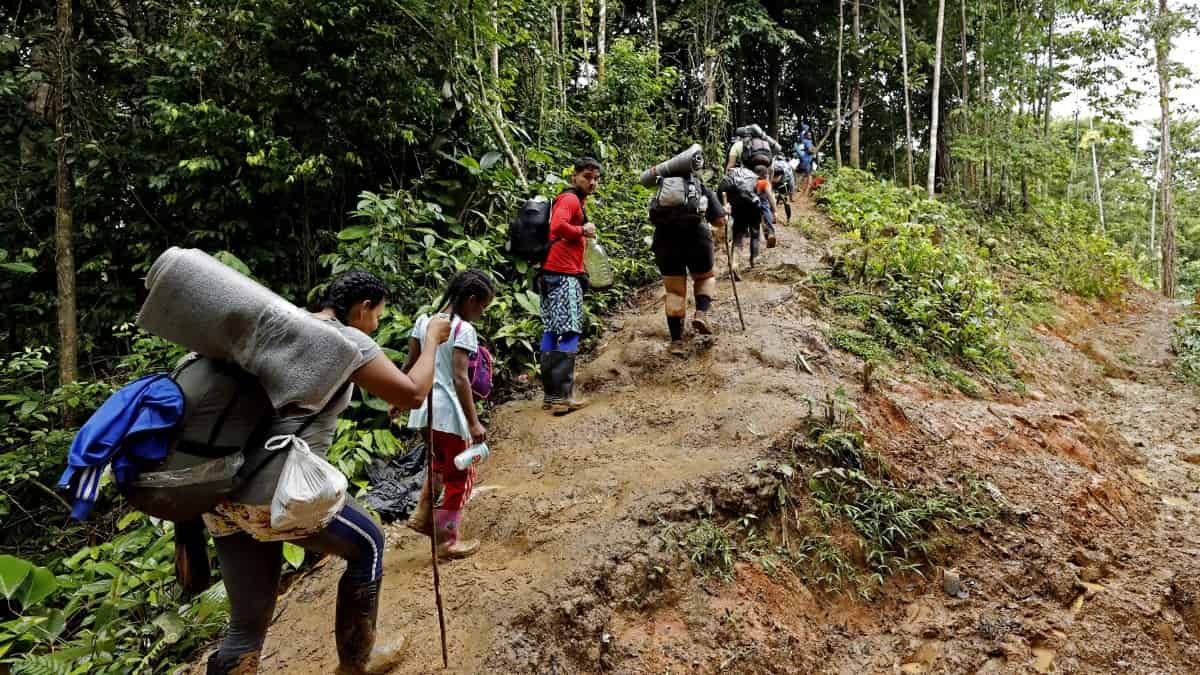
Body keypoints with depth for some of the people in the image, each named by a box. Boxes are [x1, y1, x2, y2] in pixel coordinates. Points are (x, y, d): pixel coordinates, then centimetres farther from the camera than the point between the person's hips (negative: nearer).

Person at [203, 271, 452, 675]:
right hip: (279, 494, -7)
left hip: (222, 493, 8)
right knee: (368, 545, 20)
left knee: (248, 626, 17)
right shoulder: (348, 339, -6)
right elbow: (412, 394, -5)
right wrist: (432, 339, 8)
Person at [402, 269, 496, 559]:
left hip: (425, 408, 7)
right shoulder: (464, 329, -15)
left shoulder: (424, 320, 6)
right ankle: (448, 540, 17)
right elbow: (460, 378, -21)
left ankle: (423, 516, 32)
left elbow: (410, 365, 10)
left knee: (440, 464, 29)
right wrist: (474, 422, -20)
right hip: (449, 411, -7)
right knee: (460, 475, 9)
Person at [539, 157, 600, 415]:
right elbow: (558, 226, -26)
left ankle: (550, 394, 15)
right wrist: (583, 231, -12)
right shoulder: (571, 199, -9)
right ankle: (562, 396, -8)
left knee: (552, 332, 10)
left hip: (554, 274, 10)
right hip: (564, 274, -10)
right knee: (569, 333, -9)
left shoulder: (574, 200, 21)